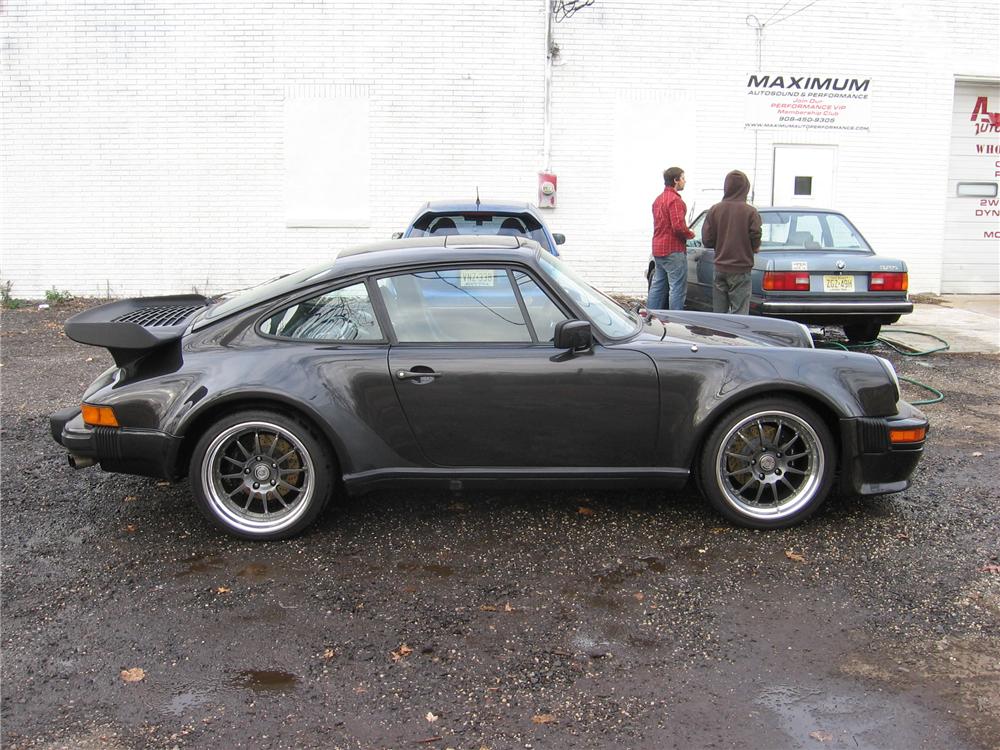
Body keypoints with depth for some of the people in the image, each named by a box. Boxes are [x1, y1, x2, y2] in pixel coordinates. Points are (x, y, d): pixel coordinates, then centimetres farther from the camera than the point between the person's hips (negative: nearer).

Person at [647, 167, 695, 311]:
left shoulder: (658, 199, 17)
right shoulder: (675, 200, -14)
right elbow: (678, 226, -24)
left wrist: (686, 232, 16)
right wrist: (690, 234, -5)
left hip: (658, 249, 10)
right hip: (673, 250, -10)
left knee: (657, 286, 13)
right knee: (677, 288, -6)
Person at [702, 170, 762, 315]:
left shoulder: (714, 210, -1)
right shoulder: (750, 212, -10)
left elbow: (707, 240, -1)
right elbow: (755, 240, -10)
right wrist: (755, 248, 12)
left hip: (720, 269, 3)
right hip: (741, 270, -3)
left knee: (719, 312, 10)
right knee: (739, 313, 0)